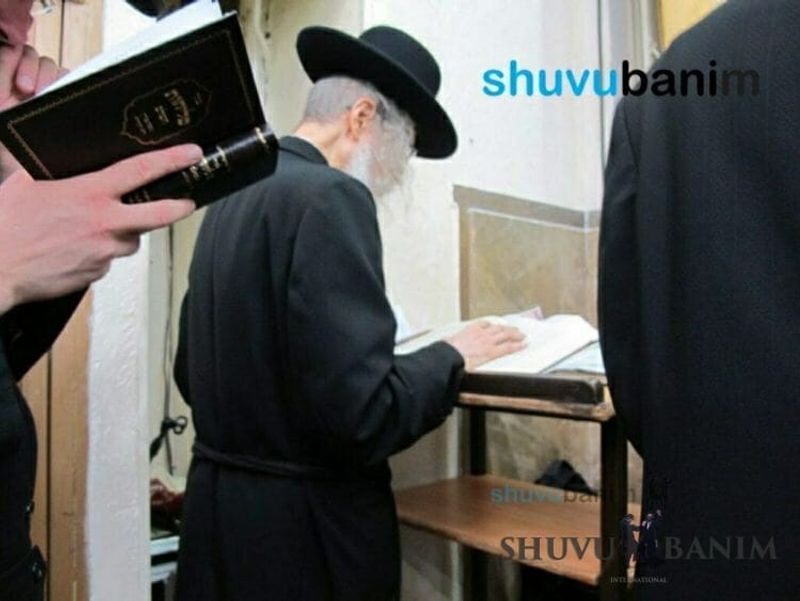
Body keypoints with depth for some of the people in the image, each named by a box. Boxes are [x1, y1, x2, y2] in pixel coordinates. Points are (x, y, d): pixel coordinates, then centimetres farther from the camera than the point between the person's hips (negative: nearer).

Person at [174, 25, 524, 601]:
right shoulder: (330, 196, -20)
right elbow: (362, 413, -26)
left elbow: (192, 373, 13)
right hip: (306, 522, -8)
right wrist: (452, 357, -9)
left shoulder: (231, 197, 6)